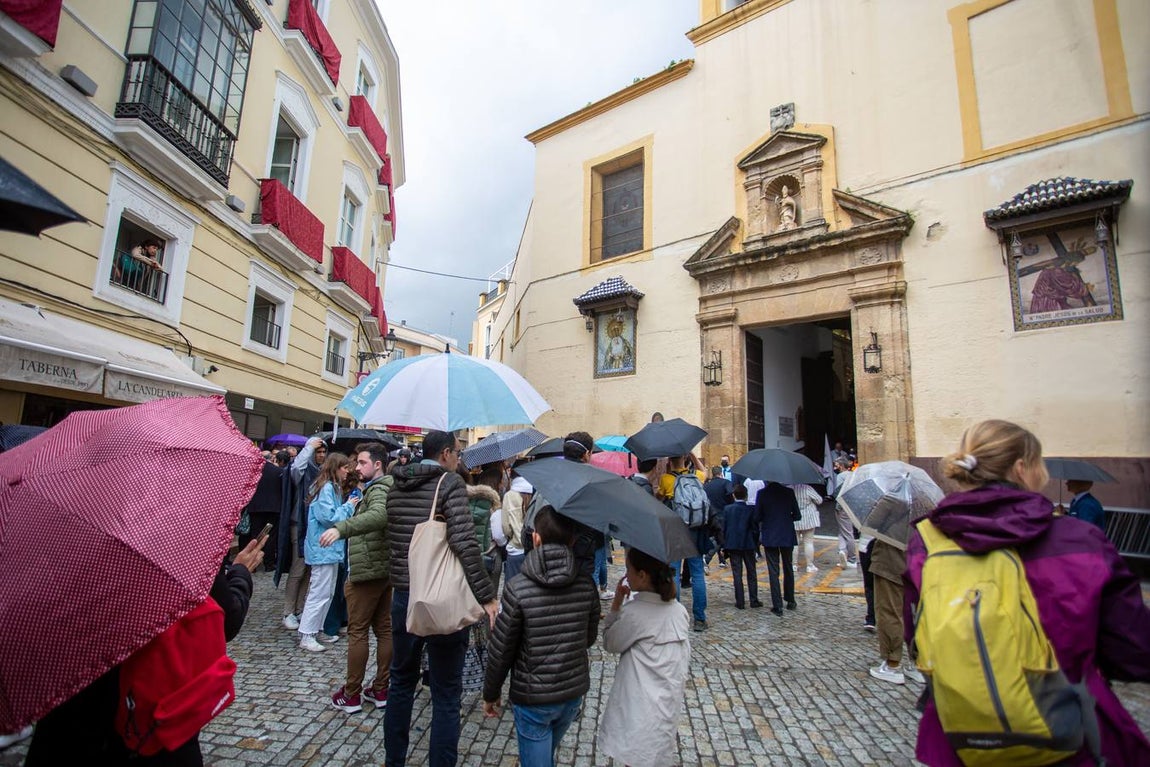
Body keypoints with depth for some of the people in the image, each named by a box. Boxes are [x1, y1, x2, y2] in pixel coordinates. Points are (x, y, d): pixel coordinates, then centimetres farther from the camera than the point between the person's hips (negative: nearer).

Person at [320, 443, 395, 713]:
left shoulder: (378, 489, -15)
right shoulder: (382, 488, 17)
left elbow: (378, 516, -38)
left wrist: (341, 528, -46)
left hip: (368, 570, -10)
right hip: (384, 569, 10)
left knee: (357, 631, 1)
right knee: (384, 629, 12)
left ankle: (351, 694, 11)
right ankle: (380, 689, 21)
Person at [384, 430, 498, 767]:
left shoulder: (396, 486, 6)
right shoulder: (450, 482, -14)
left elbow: (391, 539, 13)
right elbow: (465, 544, -24)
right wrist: (487, 596, -20)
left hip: (403, 596, 7)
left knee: (401, 681, 24)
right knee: (445, 694, 8)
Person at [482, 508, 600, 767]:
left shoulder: (517, 588, -21)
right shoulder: (586, 587, -11)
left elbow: (501, 649, -13)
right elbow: (589, 638, 3)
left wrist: (490, 693, 2)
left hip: (532, 699, -4)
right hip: (574, 692, 4)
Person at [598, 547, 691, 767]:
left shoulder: (633, 612, -23)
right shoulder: (679, 610, -3)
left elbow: (609, 644, -7)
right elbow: (685, 660, 7)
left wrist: (616, 602, -6)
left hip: (639, 707, -6)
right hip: (669, 704, 6)